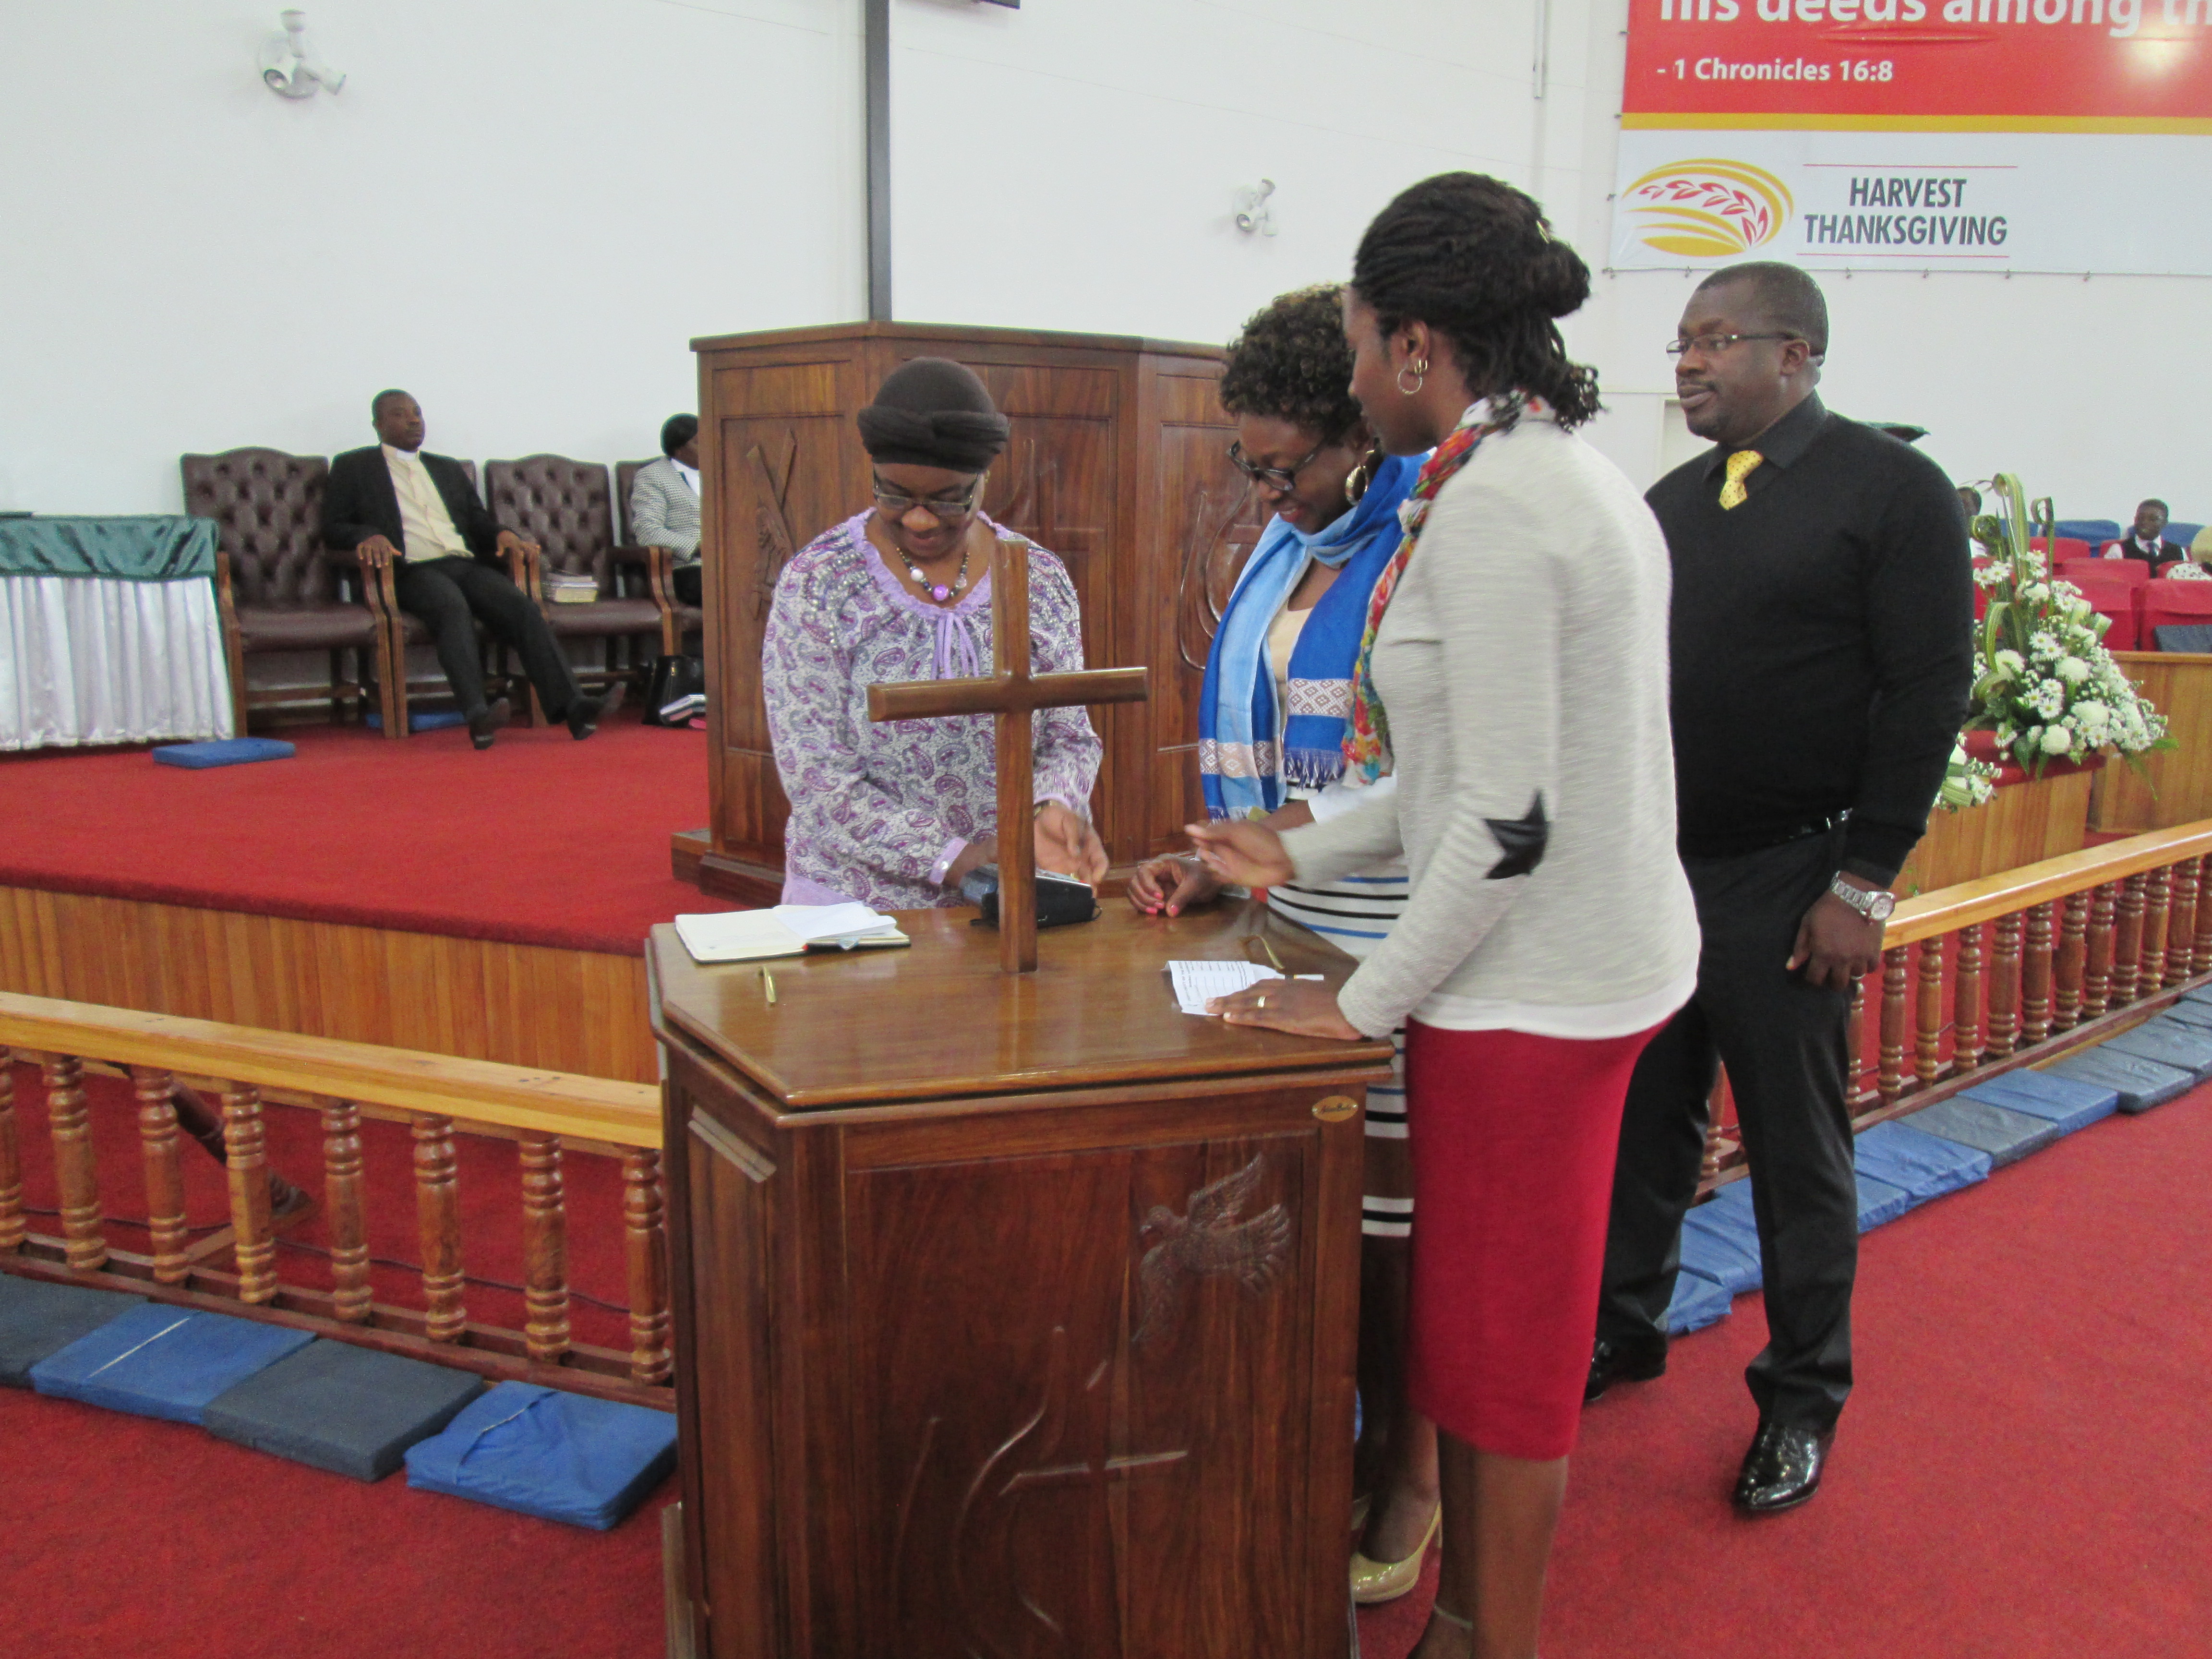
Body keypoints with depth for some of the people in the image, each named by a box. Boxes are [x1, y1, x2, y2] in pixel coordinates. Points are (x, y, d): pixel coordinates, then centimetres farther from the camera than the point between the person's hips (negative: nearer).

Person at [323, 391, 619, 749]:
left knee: (522, 607, -26)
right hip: (413, 571, -4)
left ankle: (573, 706, -40)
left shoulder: (449, 468, 30)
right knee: (453, 606, -38)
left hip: (467, 564, 4)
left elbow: (478, 520, 25)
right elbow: (333, 528, 10)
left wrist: (501, 534, 0)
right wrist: (367, 536, -14)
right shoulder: (353, 468, 17)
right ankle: (477, 714, -53)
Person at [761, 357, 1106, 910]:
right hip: (854, 904, -2)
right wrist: (958, 858, -14)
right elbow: (816, 778, -6)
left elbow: (1070, 738, 15)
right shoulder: (817, 585, -2)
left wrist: (1050, 806, -8)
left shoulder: (1041, 581, 9)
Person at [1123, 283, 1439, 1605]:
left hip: (1398, 938, -7)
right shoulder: (1287, 552, 12)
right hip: (1292, 924, 7)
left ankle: (1414, 1477, 25)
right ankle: (1356, 1438, 31)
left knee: (1398, 1211, 5)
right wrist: (1216, 870, 7)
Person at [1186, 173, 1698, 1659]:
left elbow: (1505, 821, -23)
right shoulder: (1573, 474, 11)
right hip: (1589, 959, 10)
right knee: (1479, 1316, 20)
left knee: (1502, 1341, 8)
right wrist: (1303, 856, 15)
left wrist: (1365, 1001, -13)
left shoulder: (1489, 506, -21)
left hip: (1536, 983, -10)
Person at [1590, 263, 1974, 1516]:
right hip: (1651, 868, 5)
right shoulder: (1671, 502, 11)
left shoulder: (1894, 490, -6)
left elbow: (1929, 694, -11)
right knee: (1645, 1121, 15)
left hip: (1786, 885, -5)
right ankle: (1625, 1329, 34)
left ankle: (1803, 1397, 25)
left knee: (1799, 1151, 8)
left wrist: (1864, 882, -14)